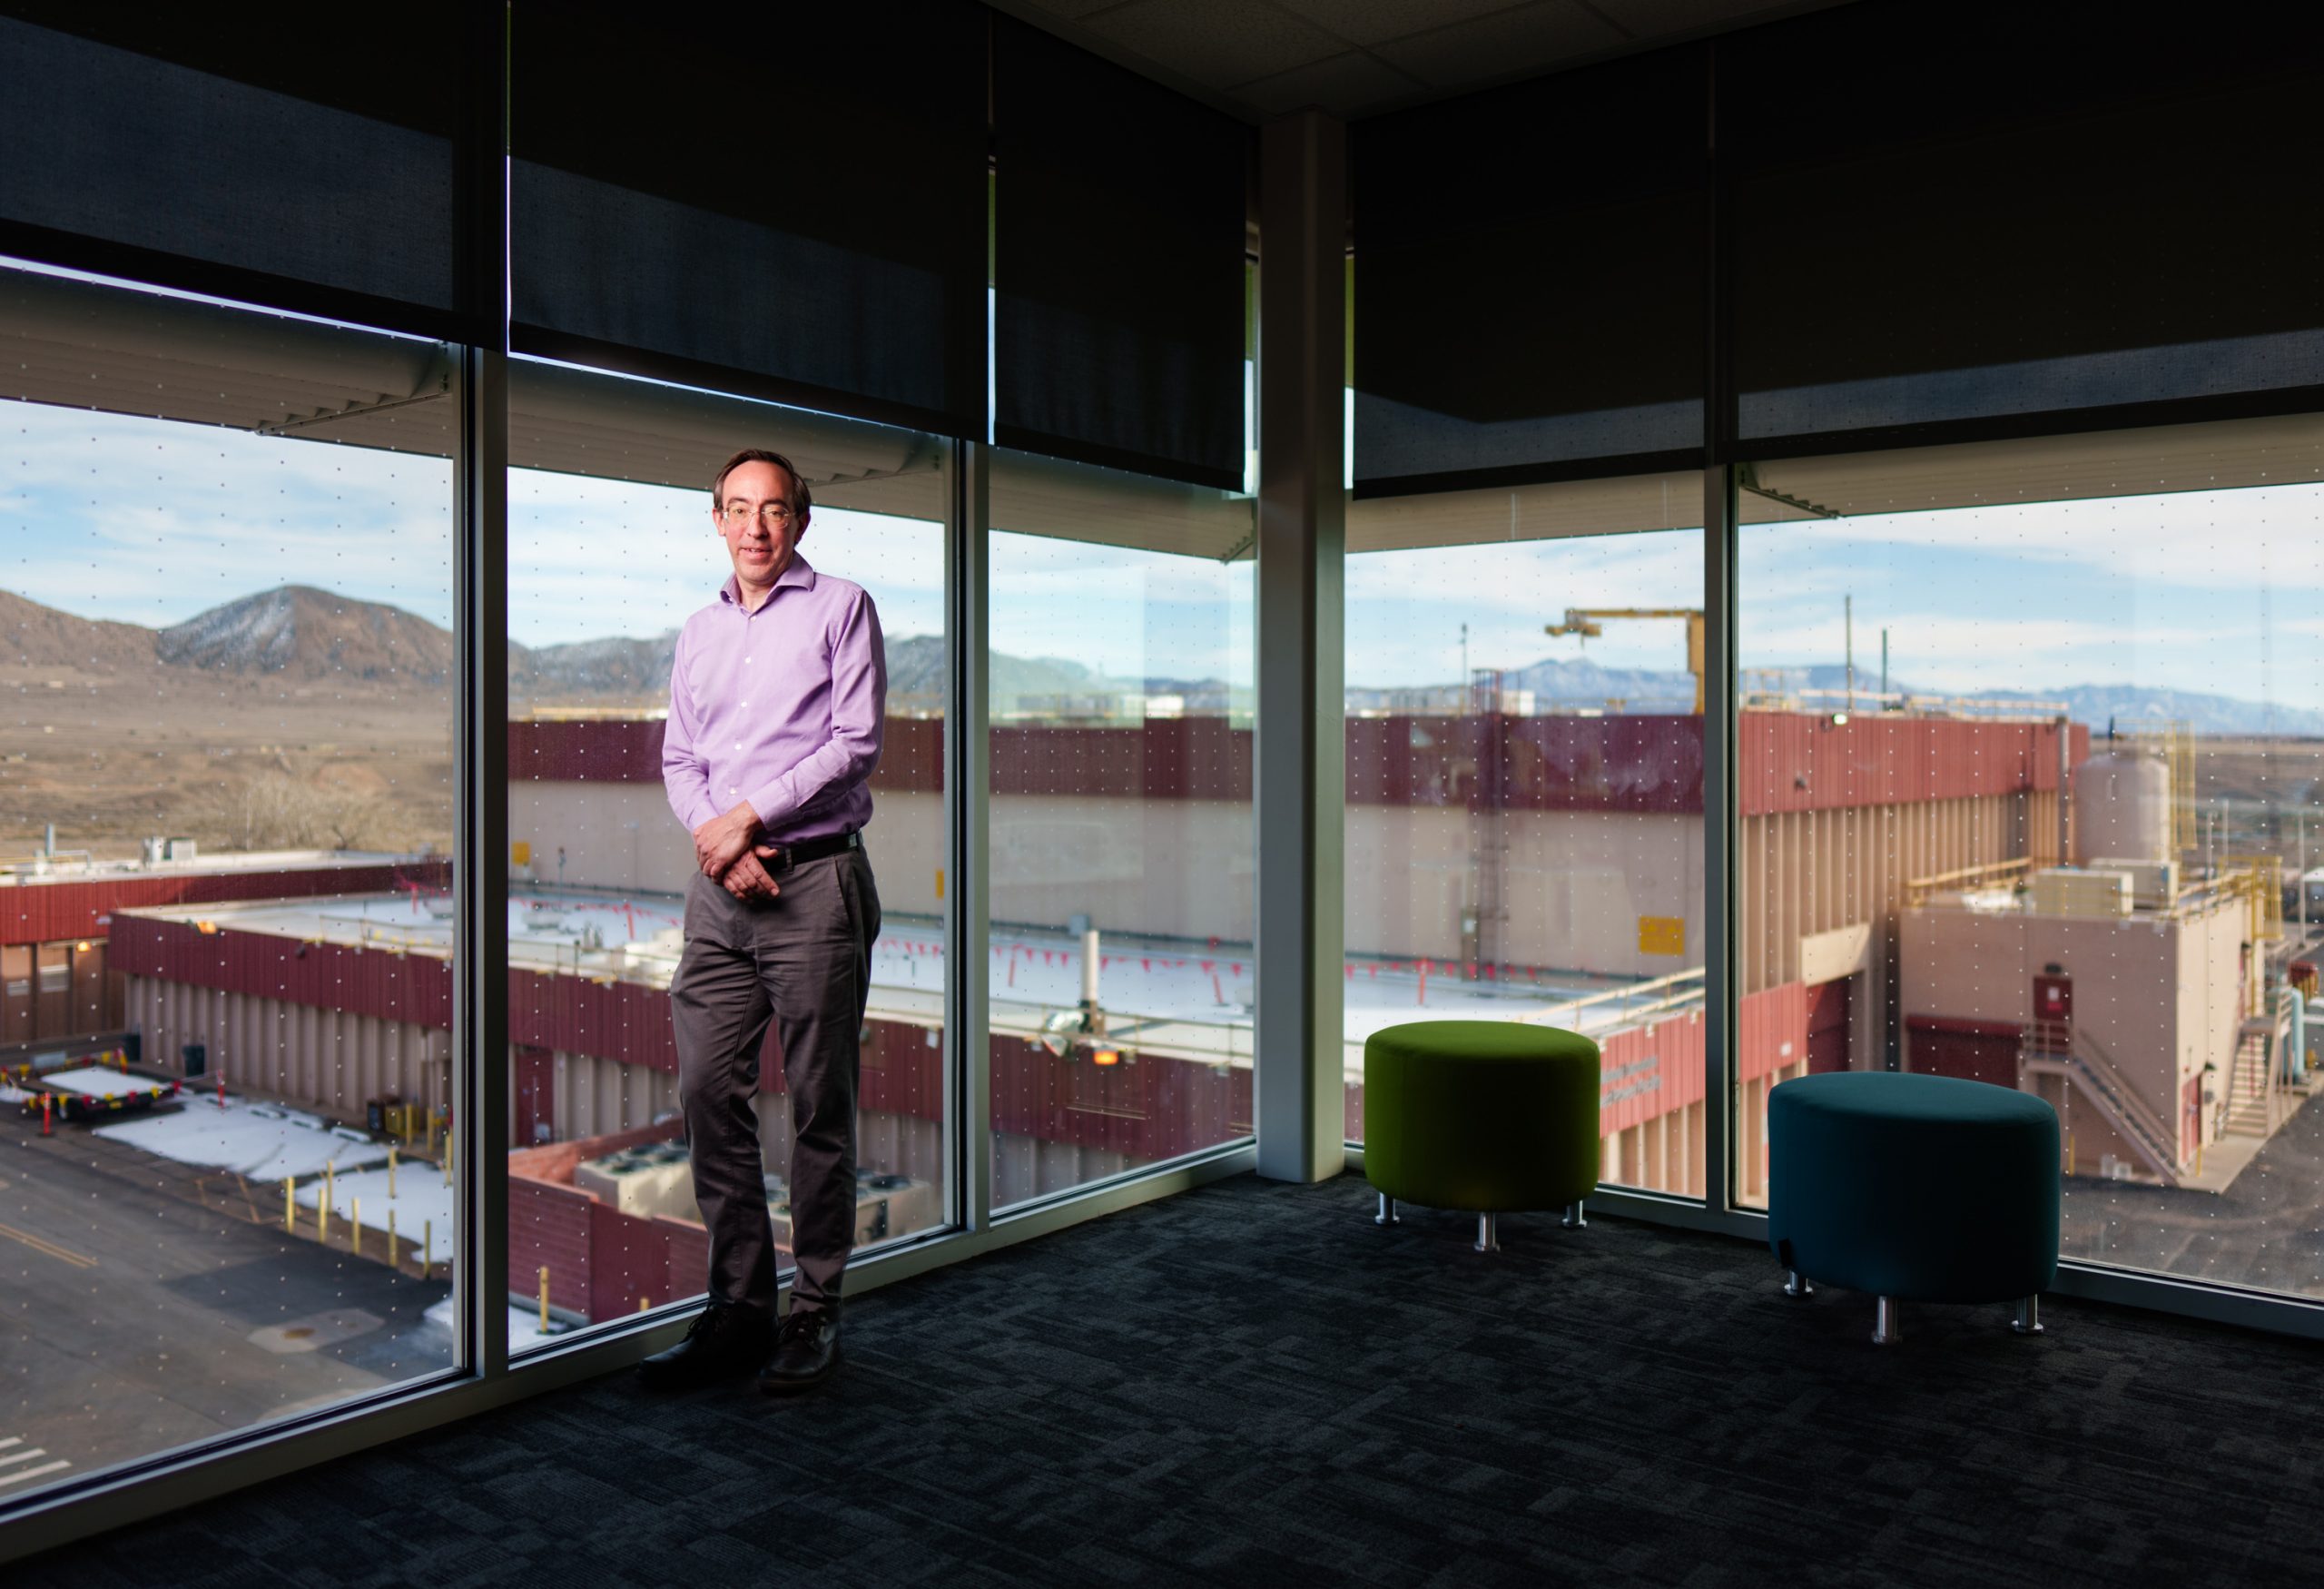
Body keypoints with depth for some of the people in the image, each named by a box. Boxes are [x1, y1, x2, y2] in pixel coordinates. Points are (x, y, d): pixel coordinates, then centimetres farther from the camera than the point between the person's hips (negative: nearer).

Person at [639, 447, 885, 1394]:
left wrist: (749, 814, -10)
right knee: (708, 1092, 1)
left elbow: (856, 742, -6)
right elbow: (677, 760, 15)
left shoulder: (841, 608, 3)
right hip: (719, 889, 5)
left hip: (816, 880, -5)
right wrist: (714, 837, -4)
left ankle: (814, 1315, 10)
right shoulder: (698, 632, 19)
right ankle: (738, 1308, 11)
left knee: (819, 1105, -1)